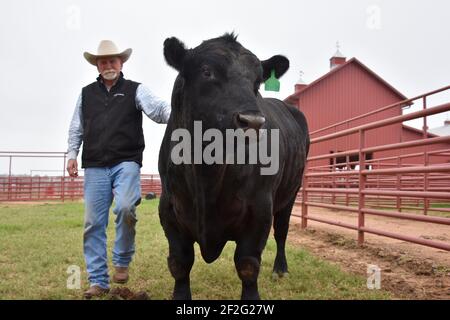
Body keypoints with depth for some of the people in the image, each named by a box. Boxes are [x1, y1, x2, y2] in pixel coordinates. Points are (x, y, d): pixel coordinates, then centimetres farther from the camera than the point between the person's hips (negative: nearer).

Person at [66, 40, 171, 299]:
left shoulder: (135, 89, 7)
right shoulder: (87, 94, 16)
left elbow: (158, 109, -9)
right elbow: (76, 129, 20)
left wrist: (174, 113, -30)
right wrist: (72, 154, 8)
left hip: (126, 162, -3)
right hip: (94, 167, 3)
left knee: (125, 208, -24)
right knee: (93, 223, 1)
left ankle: (122, 261, 1)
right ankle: (98, 281, 12)